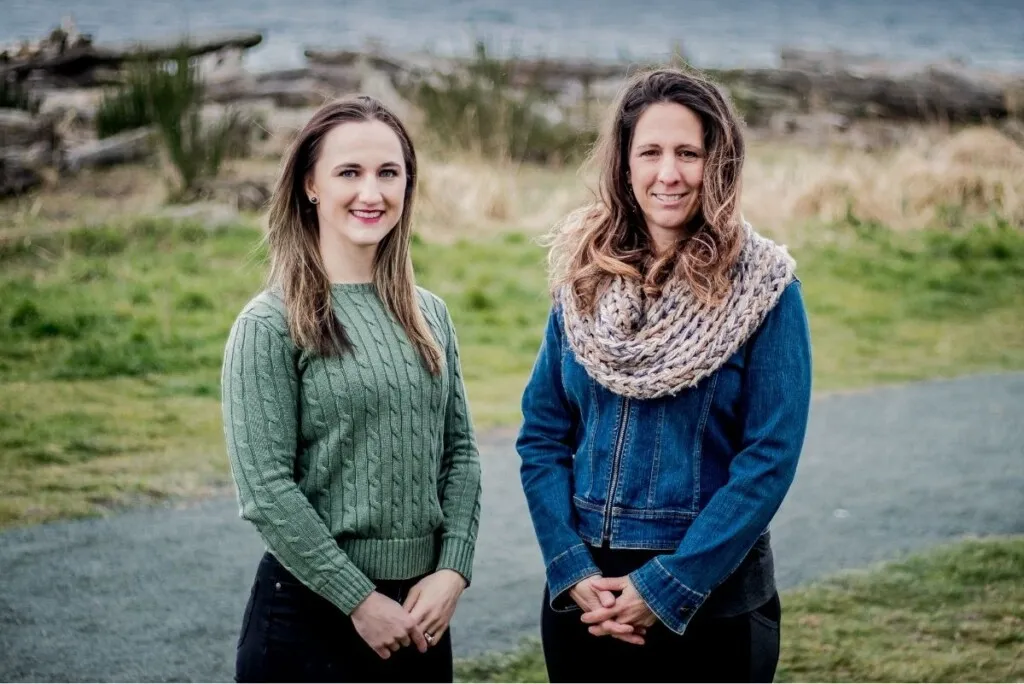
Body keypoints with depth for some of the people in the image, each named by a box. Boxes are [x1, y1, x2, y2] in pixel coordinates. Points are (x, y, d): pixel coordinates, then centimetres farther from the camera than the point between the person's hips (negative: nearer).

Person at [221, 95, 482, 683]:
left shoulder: (430, 315, 8)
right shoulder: (271, 325, -9)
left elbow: (460, 453, 9)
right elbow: (266, 490, -14)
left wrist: (453, 571, -5)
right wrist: (360, 601, -14)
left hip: (422, 610, 5)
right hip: (311, 612, -5)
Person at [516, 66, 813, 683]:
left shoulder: (764, 287, -8)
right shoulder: (584, 279, 3)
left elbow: (771, 458, -12)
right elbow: (542, 435, 3)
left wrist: (666, 587, -15)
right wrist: (572, 570, -10)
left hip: (711, 594, -3)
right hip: (582, 592, 3)